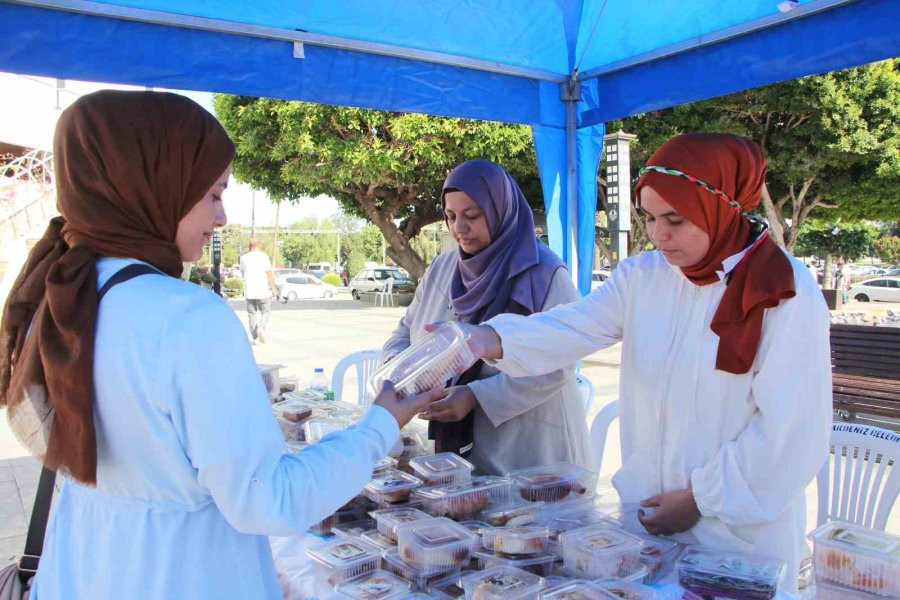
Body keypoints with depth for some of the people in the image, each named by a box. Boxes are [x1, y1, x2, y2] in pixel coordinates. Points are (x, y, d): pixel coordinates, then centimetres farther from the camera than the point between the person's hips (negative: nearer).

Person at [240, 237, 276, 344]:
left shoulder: (244, 258, 5)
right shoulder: (264, 256, -7)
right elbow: (269, 274, -10)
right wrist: (273, 288, -4)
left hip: (249, 291, 3)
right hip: (263, 291, -3)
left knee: (252, 313, 8)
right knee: (265, 311, 9)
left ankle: (254, 338, 6)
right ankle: (261, 327, -18)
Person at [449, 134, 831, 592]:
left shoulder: (786, 294, -14)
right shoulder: (643, 277, -1)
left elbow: (792, 430, -15)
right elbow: (571, 327, -16)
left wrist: (701, 498, -13)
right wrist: (492, 338, -34)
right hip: (645, 512, 4)